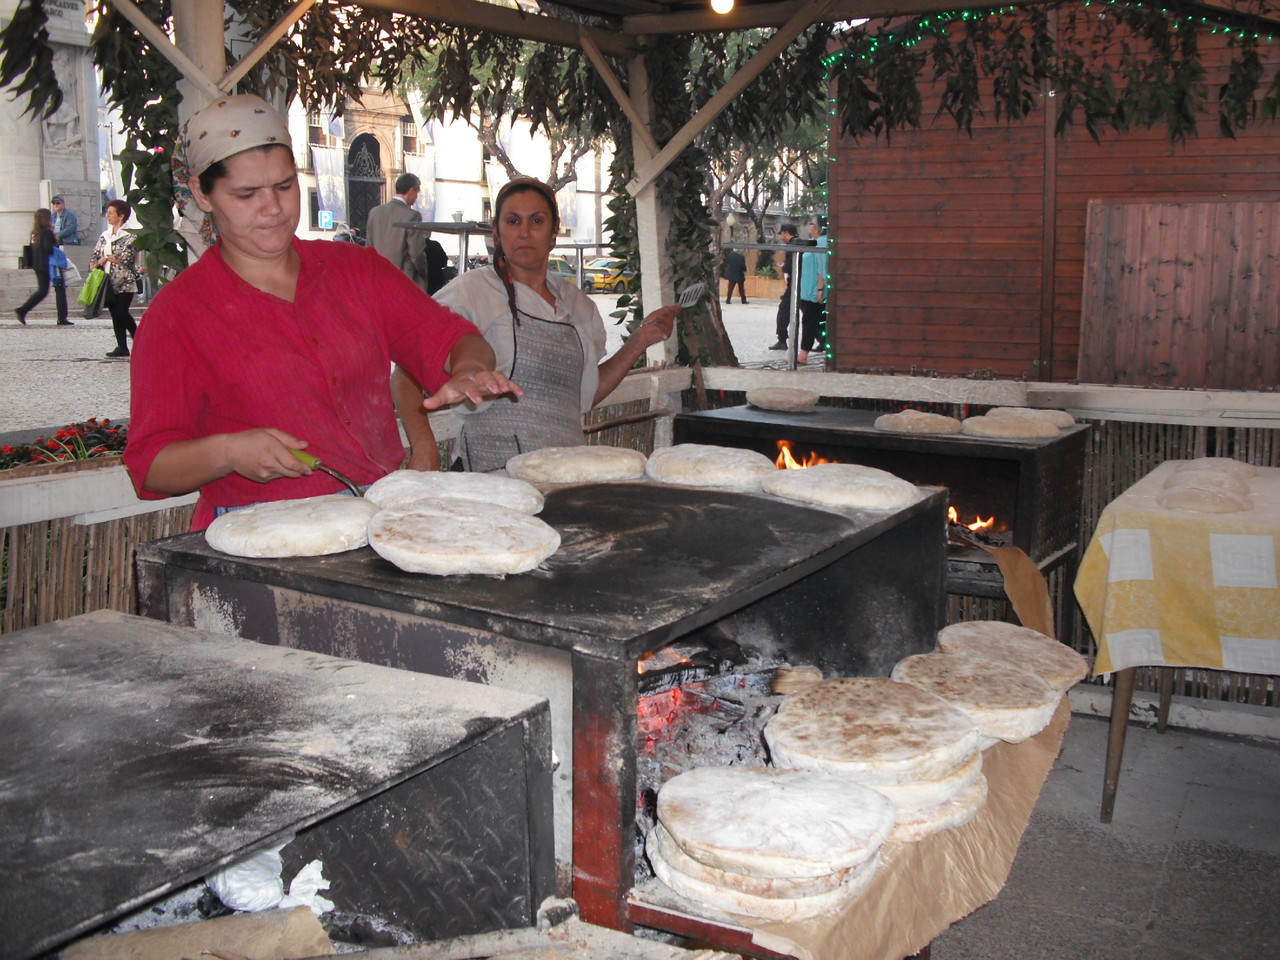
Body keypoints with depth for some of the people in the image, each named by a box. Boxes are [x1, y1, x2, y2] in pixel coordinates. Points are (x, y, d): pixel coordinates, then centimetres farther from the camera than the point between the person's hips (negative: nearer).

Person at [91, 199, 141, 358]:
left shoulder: (129, 236, -5)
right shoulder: (105, 235, 15)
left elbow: (126, 258, -13)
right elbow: (95, 255, 16)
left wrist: (106, 259, -9)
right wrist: (94, 265, -4)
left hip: (125, 282, -6)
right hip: (109, 283, 6)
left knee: (122, 312, -13)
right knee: (115, 315, 5)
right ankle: (122, 347, 9)